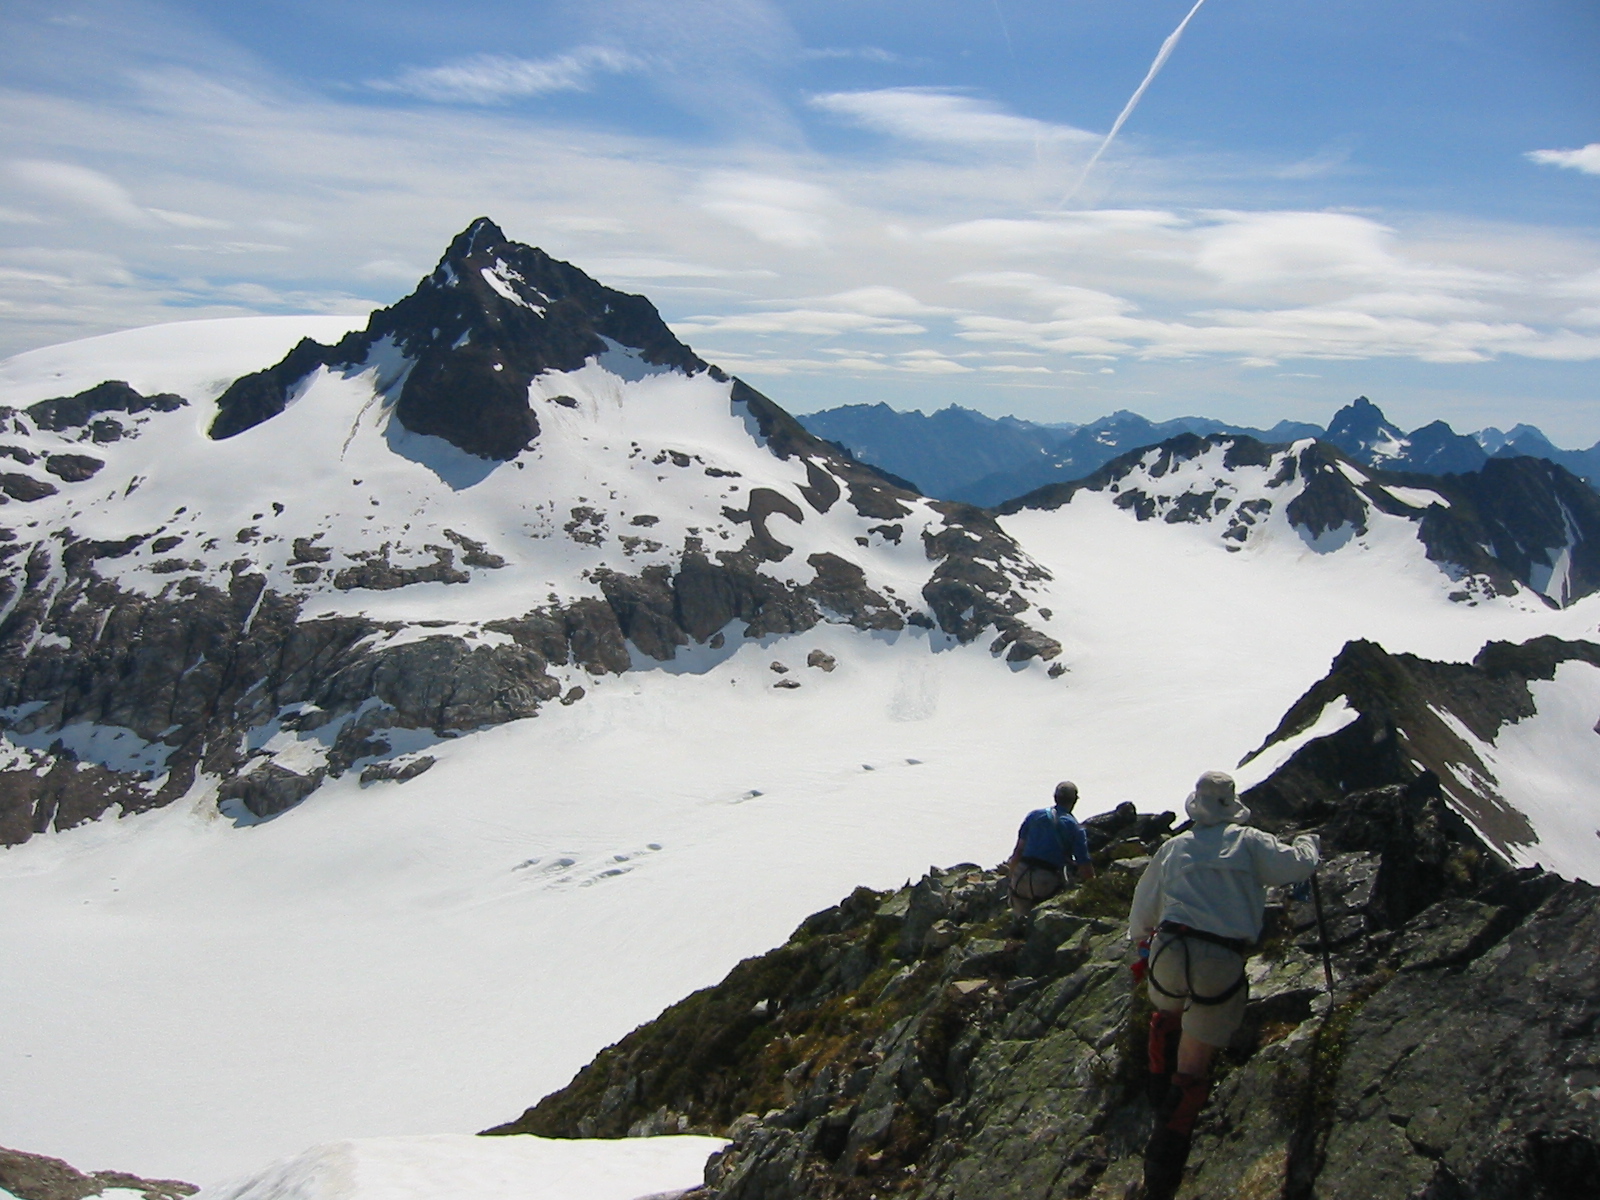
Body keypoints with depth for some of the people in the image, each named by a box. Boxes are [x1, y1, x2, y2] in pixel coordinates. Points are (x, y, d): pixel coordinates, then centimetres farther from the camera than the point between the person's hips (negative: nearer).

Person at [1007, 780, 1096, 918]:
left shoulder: (1034, 815, 10)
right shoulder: (1075, 828, 4)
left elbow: (1019, 850, 6)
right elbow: (1085, 868, 0)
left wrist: (1011, 874, 15)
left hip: (1022, 879, 3)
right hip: (1048, 883, -3)